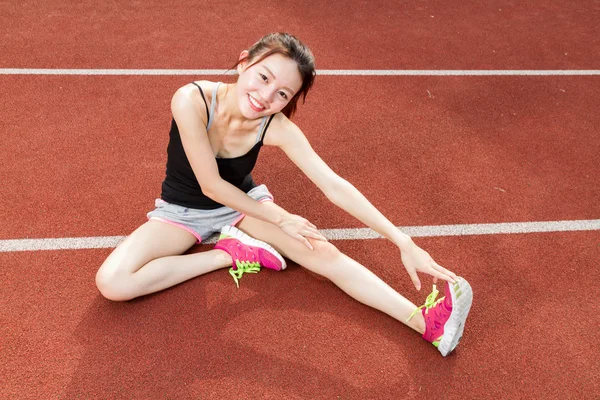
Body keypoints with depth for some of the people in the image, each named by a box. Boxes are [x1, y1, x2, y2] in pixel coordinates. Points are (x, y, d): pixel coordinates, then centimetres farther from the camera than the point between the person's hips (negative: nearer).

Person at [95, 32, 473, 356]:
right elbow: (211, 186, -27)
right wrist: (280, 218, -19)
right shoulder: (191, 100, -33)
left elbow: (335, 186, -25)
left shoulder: (277, 127, -25)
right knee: (112, 283, -23)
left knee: (324, 253, -16)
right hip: (184, 208, -1)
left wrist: (403, 241, -31)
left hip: (244, 202, 1)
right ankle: (230, 254, -13)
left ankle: (426, 322, -15)